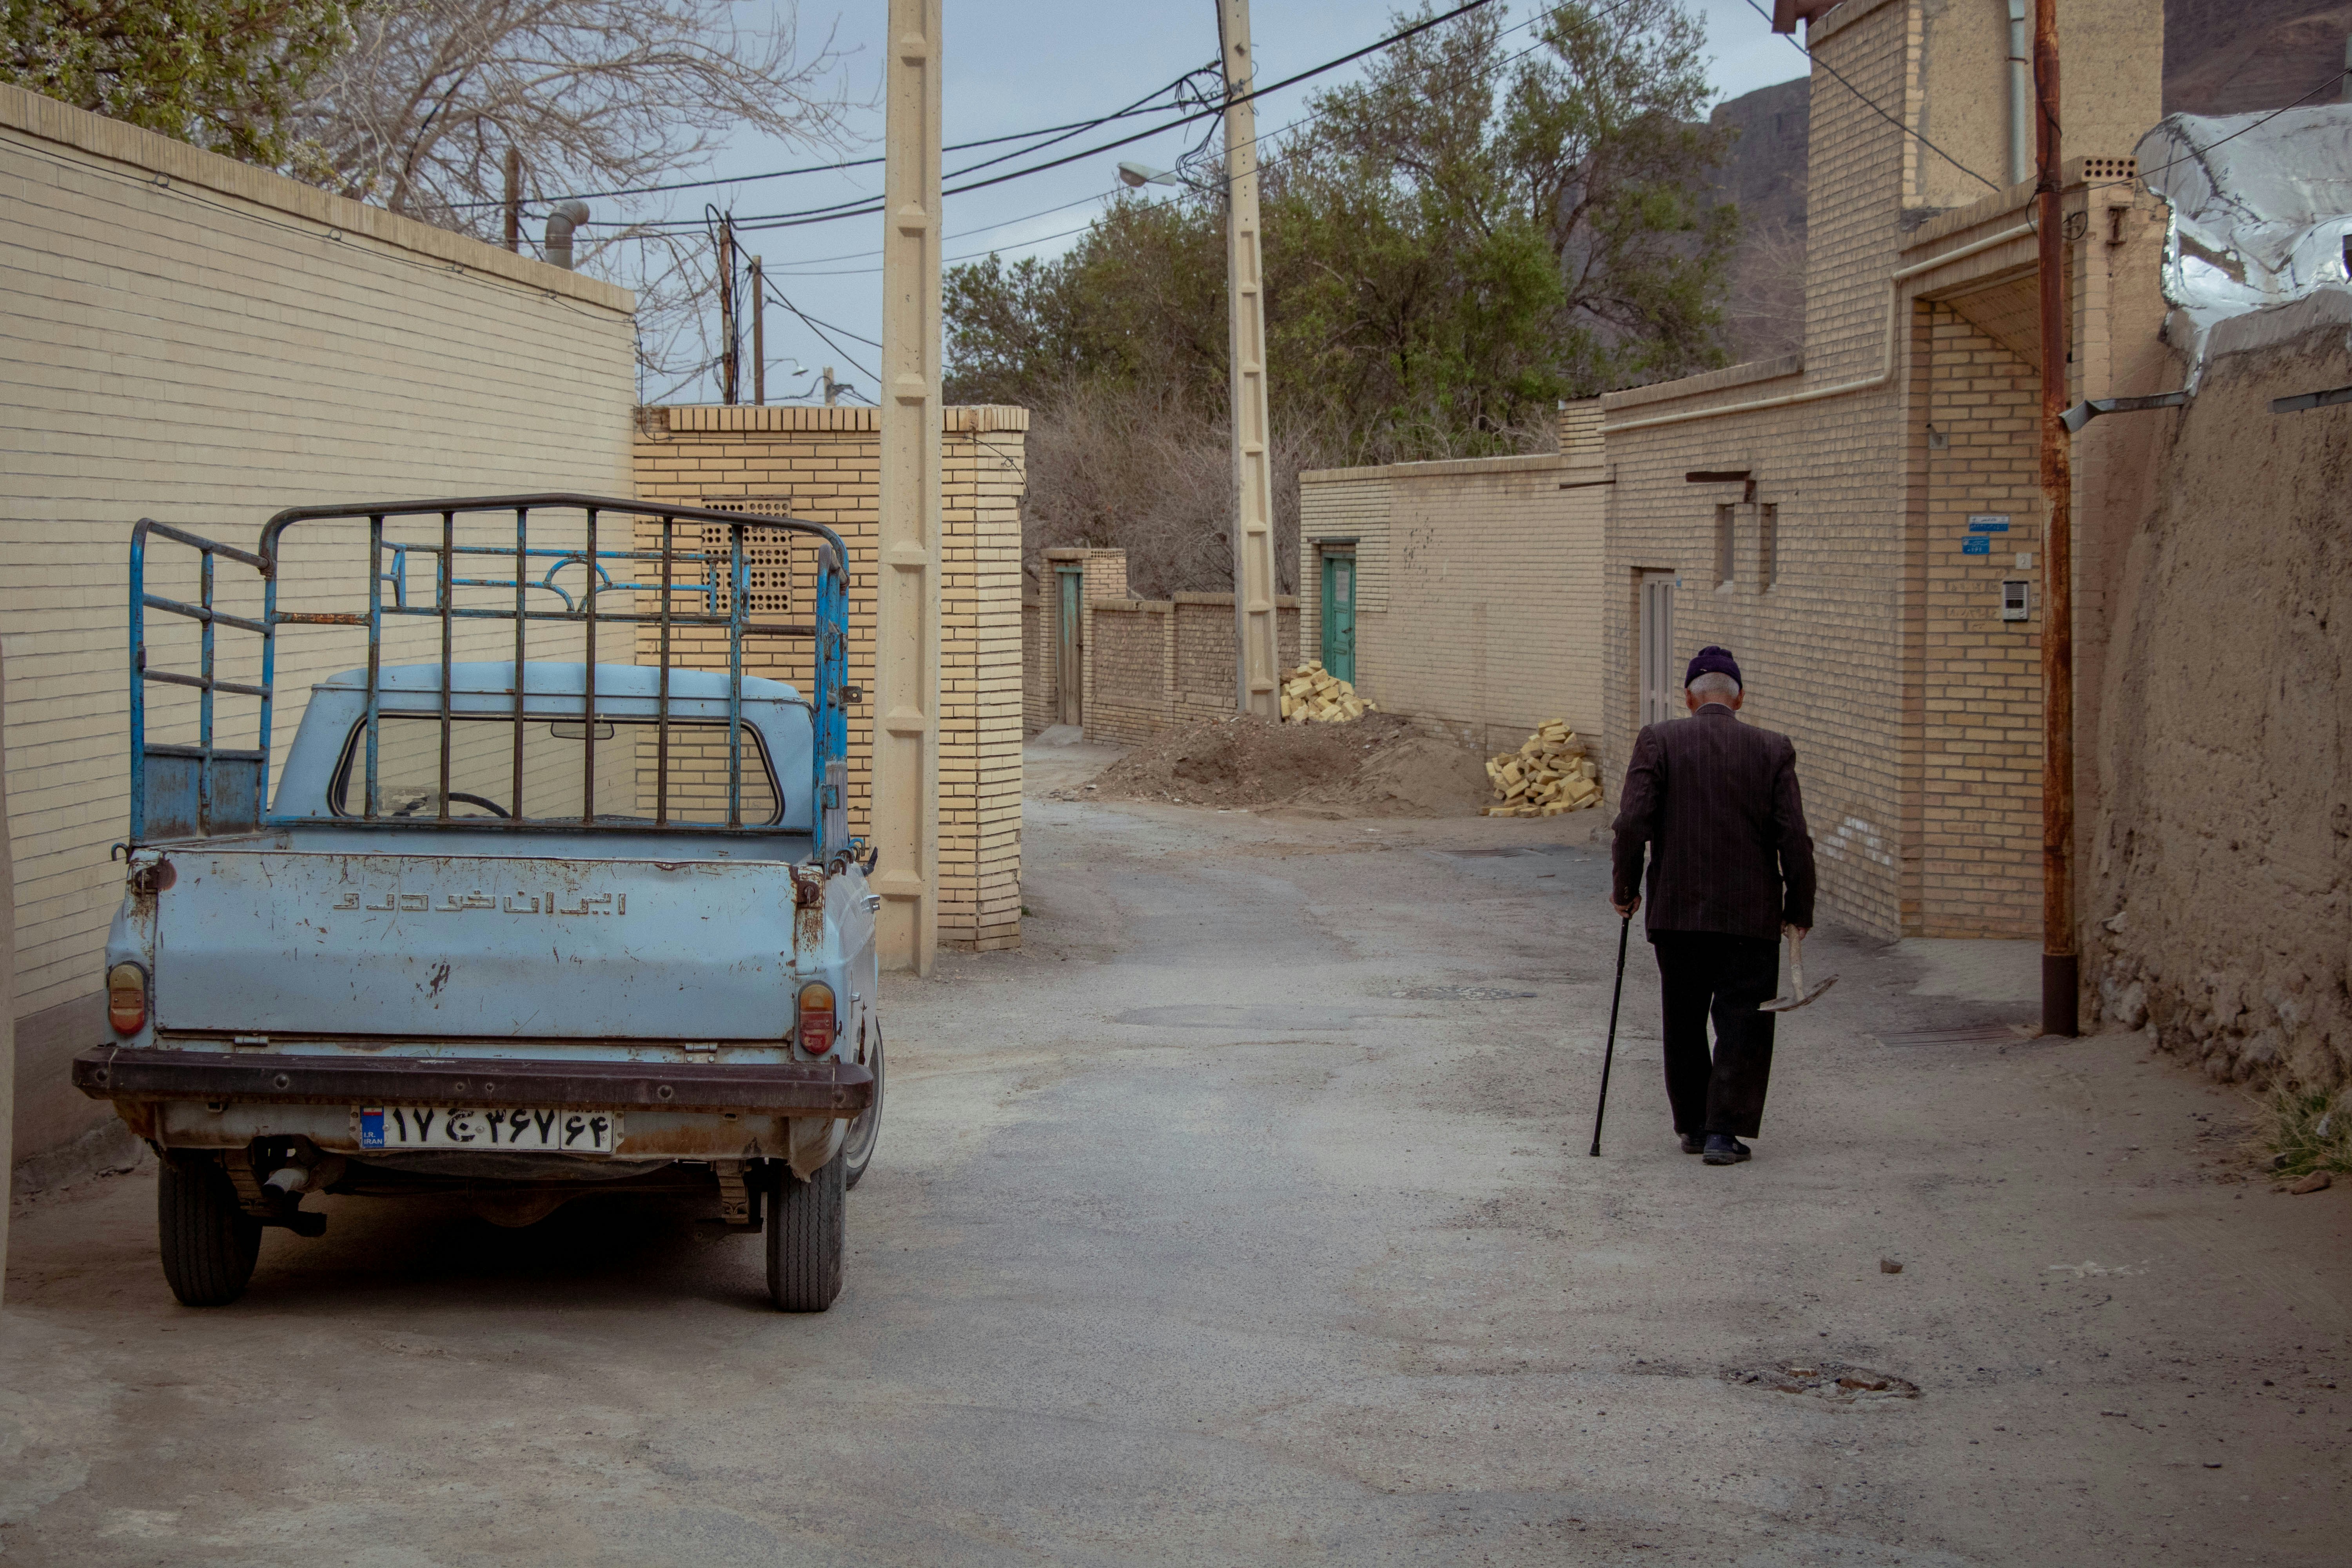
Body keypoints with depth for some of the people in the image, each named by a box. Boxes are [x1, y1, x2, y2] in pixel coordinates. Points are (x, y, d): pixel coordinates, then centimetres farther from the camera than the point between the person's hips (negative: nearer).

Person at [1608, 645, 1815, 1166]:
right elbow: (1793, 838, -4)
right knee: (1744, 1024, 4)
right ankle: (1724, 1129, -6)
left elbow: (1632, 822, -11)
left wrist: (1626, 889, 2)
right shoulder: (1773, 751, 0)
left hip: (1676, 910, 1)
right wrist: (1799, 909, 5)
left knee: (1684, 1024, 15)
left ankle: (1693, 1125, 24)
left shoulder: (1659, 742, -3)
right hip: (1751, 914, -1)